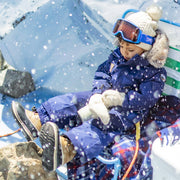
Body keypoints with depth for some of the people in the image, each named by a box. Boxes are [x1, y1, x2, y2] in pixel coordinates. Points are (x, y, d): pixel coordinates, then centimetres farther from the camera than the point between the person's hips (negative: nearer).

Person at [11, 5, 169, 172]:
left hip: (128, 111, -8)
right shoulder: (117, 56, 7)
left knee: (101, 123, -37)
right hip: (105, 98, 8)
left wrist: (120, 98, -30)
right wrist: (98, 95, -13)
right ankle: (37, 120, -27)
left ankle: (67, 149, -66)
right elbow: (101, 75, 7)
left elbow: (146, 99, -19)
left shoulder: (155, 72, -12)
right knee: (73, 99, -9)